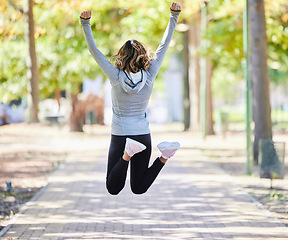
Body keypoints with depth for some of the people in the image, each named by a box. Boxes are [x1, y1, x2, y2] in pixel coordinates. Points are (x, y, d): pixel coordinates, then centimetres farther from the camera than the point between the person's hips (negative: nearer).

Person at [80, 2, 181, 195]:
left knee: (113, 189, 1)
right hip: (143, 135, 2)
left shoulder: (116, 78, -13)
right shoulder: (149, 77, -7)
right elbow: (164, 46, -1)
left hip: (120, 136, -2)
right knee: (139, 188, 9)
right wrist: (174, 16, 4)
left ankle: (127, 154, -25)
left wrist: (85, 23, -11)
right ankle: (164, 156, -16)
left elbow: (94, 51, -10)